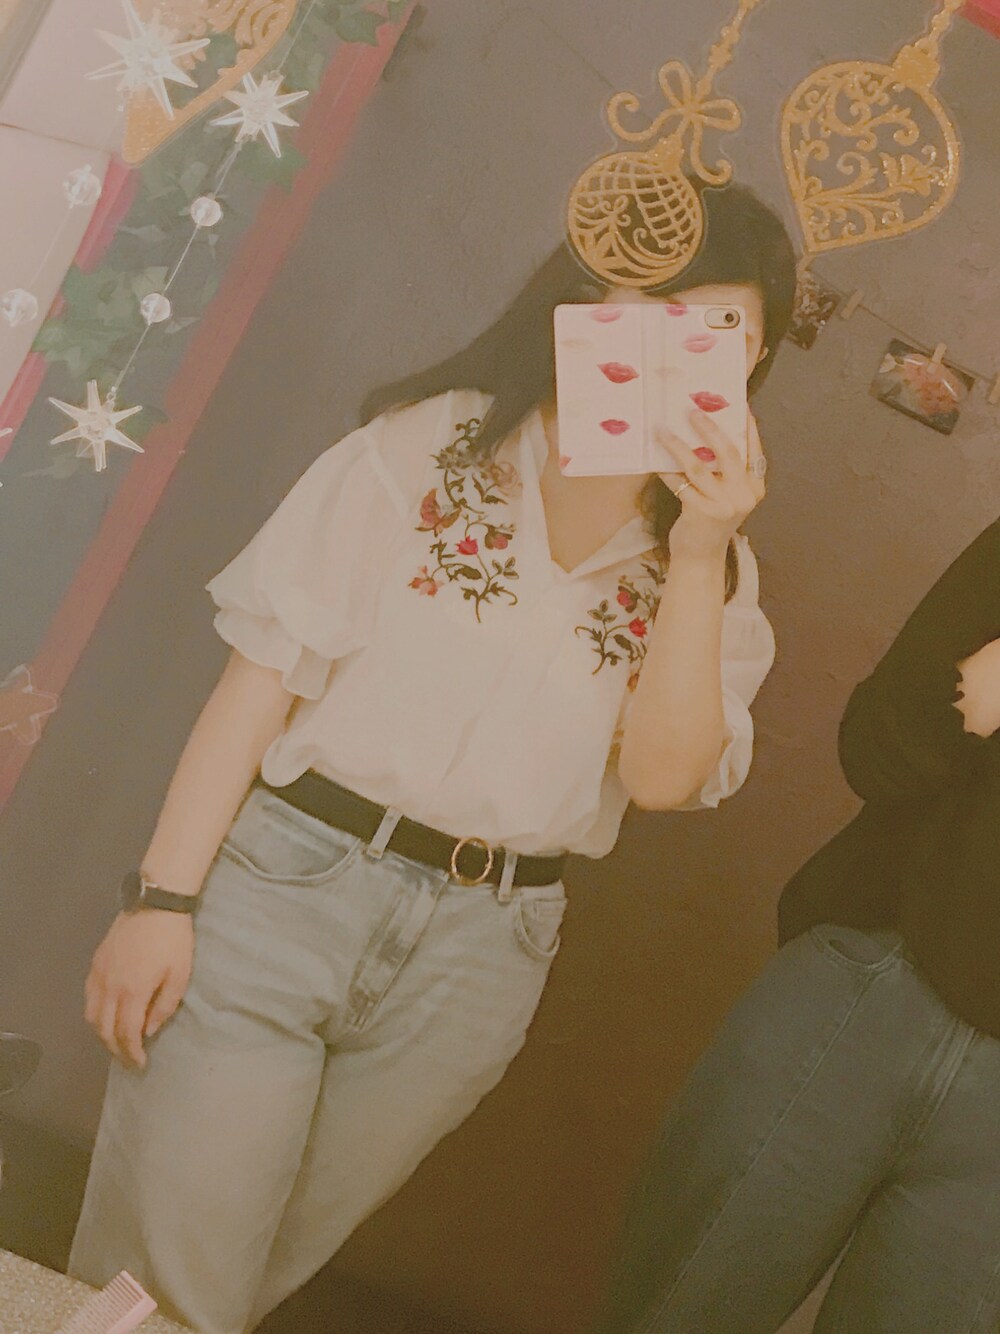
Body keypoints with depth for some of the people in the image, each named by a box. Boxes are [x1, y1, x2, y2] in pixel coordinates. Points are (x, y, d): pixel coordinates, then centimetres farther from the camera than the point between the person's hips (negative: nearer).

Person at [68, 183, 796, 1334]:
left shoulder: (711, 564, 7)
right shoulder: (428, 444, -2)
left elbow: (663, 774, -7)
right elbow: (264, 676, -5)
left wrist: (699, 554, -15)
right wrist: (163, 896, -10)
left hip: (480, 956, 3)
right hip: (285, 883, -2)